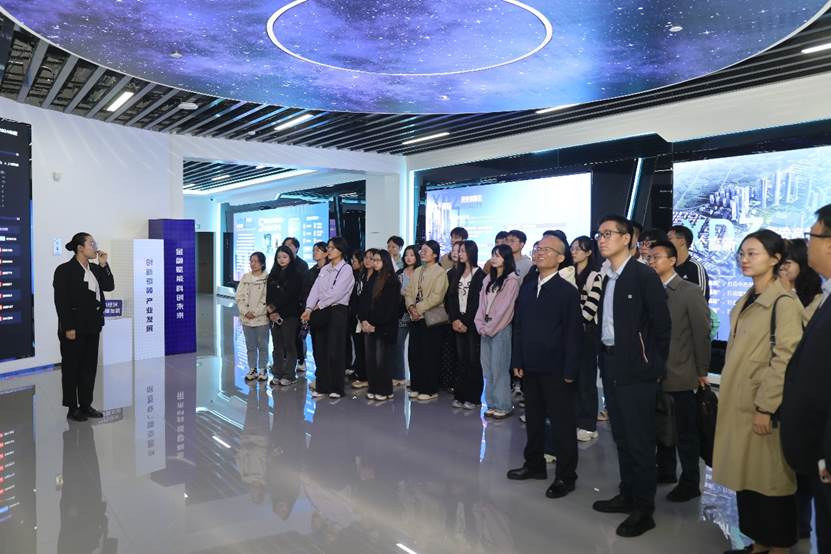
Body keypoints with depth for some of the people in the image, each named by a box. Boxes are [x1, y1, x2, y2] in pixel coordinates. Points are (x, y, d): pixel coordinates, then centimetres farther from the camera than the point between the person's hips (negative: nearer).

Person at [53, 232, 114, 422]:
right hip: (74, 328, -7)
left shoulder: (95, 269, 11)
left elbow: (109, 287, 4)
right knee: (72, 367, 3)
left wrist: (103, 265, -3)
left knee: (90, 366, 12)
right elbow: (61, 301, -14)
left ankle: (86, 405, 22)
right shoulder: (65, 270, -10)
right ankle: (72, 408, 13)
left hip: (92, 326, 7)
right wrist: (68, 328, -18)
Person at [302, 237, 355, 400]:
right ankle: (322, 386, 17)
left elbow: (336, 293, -14)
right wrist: (309, 309, -8)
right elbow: (315, 290, 5)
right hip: (320, 312, 7)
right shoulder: (325, 269, 15)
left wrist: (319, 305, -7)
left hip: (337, 311, -6)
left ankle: (336, 388, 5)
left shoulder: (346, 269, -5)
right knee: (319, 350, 8)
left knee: (334, 351, -5)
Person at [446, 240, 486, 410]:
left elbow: (477, 302, -10)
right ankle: (460, 395, 12)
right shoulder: (456, 274, 14)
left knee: (473, 360, -1)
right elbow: (451, 298, 8)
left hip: (472, 324, -5)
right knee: (461, 359, 7)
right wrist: (454, 319, -4)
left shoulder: (480, 275, -4)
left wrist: (466, 322, -12)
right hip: (458, 323, 5)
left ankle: (472, 397, 7)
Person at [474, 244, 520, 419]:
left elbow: (505, 308, -12)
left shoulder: (511, 281, -7)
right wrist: (480, 324, -1)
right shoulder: (488, 279, 13)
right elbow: (482, 303, 10)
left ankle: (504, 406, 7)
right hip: (486, 328, 7)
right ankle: (492, 404, 17)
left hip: (501, 328, -7)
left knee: (499, 368, -3)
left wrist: (490, 327, -11)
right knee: (487, 367, 8)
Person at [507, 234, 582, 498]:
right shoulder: (527, 288, 10)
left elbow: (573, 334, -10)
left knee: (562, 424, 4)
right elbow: (519, 327, 11)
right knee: (533, 419, 17)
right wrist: (517, 361, 6)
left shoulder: (568, 291, -8)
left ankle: (565, 476, 16)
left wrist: (570, 370, -13)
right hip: (530, 367, 6)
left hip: (556, 370, -6)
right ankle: (534, 464, 32)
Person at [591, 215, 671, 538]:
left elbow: (661, 324, -11)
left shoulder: (644, 276, -12)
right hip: (611, 368, 8)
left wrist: (654, 364, -6)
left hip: (636, 370, -7)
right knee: (621, 437, 18)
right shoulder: (606, 279, 10)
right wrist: (605, 361, 9)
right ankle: (627, 495, 33)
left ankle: (644, 509, 16)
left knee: (640, 440, 3)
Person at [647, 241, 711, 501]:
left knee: (685, 430, 6)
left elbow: (702, 333, -7)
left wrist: (701, 372, -6)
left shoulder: (690, 292, -7)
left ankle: (690, 482, 20)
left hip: (680, 375, -4)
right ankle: (665, 471, 31)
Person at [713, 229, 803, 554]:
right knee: (746, 476, 14)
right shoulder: (744, 303, 11)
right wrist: (728, 398, 14)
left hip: (763, 407, -7)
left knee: (770, 479, 5)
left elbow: (785, 360, -16)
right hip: (738, 404, 7)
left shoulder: (784, 303, -12)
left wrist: (767, 408, -17)